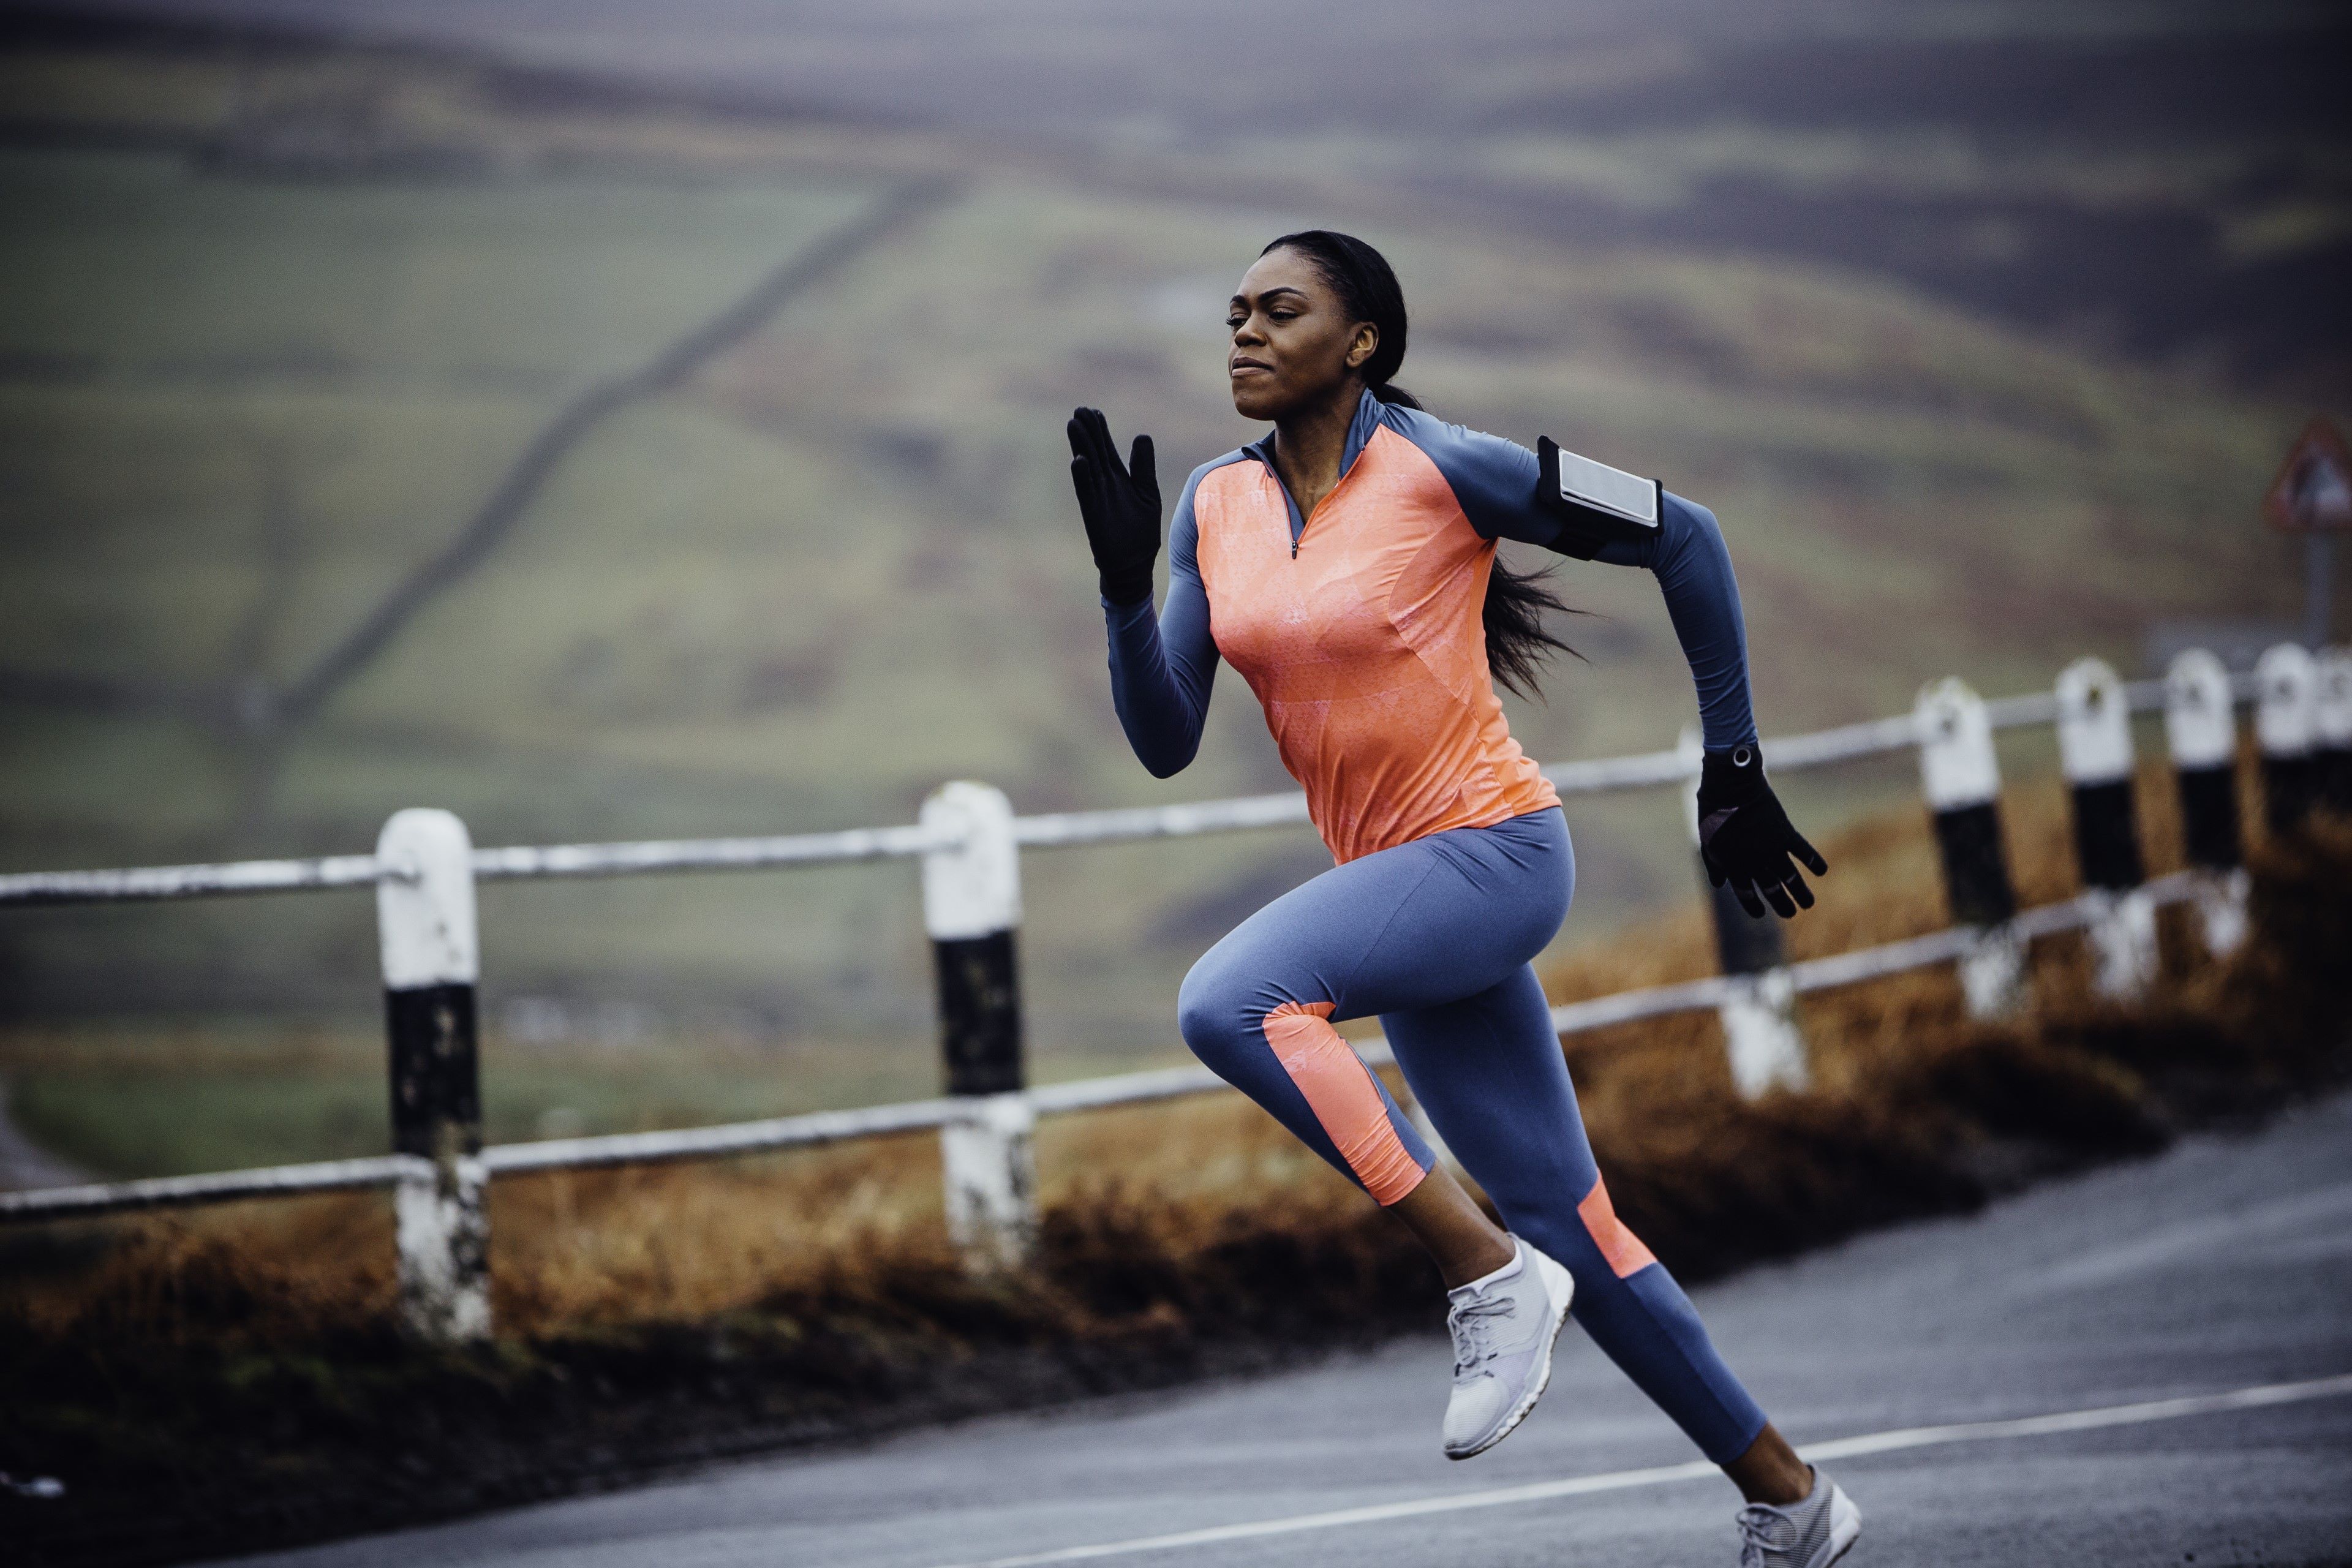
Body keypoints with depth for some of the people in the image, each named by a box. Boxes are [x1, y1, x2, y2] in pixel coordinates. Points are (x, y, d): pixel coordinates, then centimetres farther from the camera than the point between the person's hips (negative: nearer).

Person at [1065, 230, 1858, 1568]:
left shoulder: (1444, 469, -11)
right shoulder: (1216, 509, 7)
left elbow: (1683, 539, -3)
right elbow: (1166, 743, 5)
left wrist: (1734, 769, 0)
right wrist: (1125, 583, -10)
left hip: (1495, 849, -7)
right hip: (1393, 879, 7)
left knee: (1232, 999, -29)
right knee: (1567, 1226, 9)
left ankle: (1487, 1273, -19)